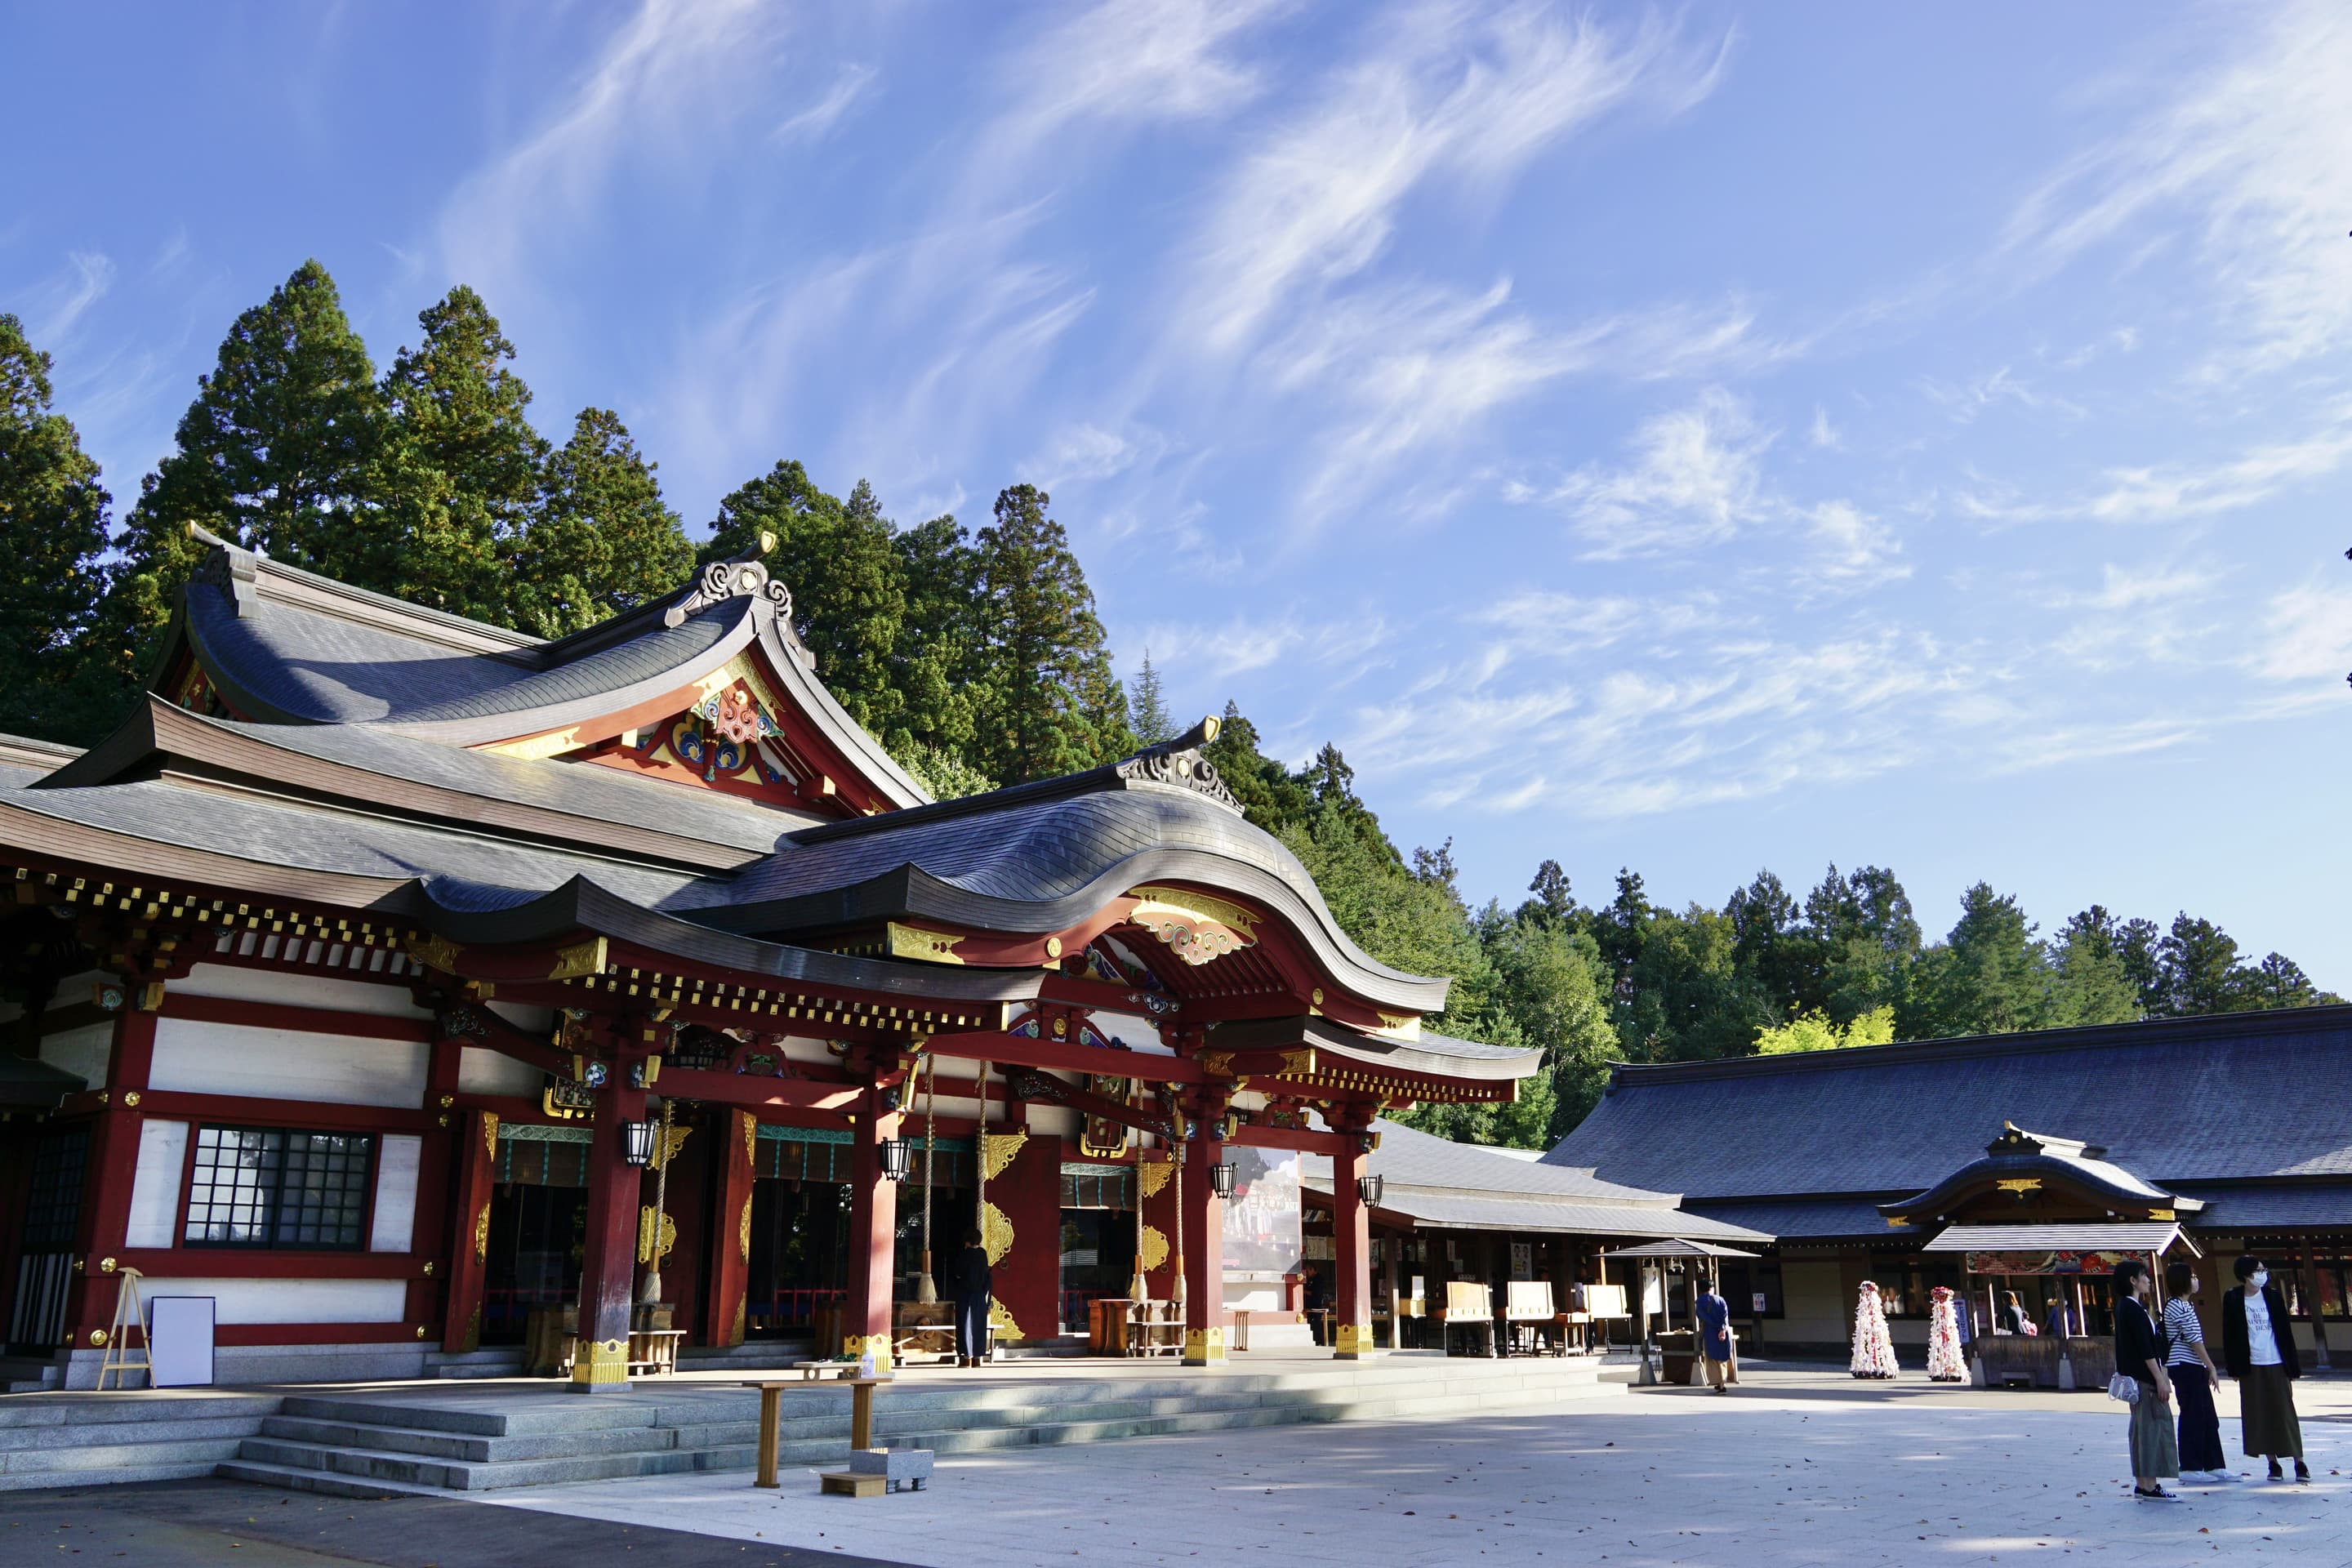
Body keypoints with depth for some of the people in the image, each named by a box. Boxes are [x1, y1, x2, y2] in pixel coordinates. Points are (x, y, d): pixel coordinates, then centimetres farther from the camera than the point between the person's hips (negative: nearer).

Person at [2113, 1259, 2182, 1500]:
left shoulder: (2125, 1307, 15)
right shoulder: (2134, 1309, -16)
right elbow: (2145, 1348, -20)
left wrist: (2162, 1375, 21)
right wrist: (2160, 1379, -18)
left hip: (2135, 1378, 10)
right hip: (2145, 1378, -10)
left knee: (2142, 1427, 12)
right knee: (2154, 1426, -7)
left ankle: (2142, 1484, 16)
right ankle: (2151, 1485, -6)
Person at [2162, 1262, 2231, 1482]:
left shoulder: (2185, 1304, 19)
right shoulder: (2178, 1306, -14)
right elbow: (2194, 1340, -16)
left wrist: (2208, 1368, 16)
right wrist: (2212, 1367, -13)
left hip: (2193, 1368, 10)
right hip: (2185, 1367, -10)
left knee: (2208, 1418, 10)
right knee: (2192, 1415, -5)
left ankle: (2215, 1466, 14)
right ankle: (2190, 1467, 0)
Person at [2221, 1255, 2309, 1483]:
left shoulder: (2273, 1295, 2)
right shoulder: (2233, 1299, 0)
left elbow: (2284, 1330, 4)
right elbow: (2229, 1335, 3)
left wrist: (2292, 1365, 1)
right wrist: (2234, 1367, -1)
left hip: (2276, 1364, 0)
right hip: (2250, 1367, 0)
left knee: (2285, 1413, 1)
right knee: (2259, 1416, 3)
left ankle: (2299, 1463, 10)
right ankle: (2273, 1464, 12)